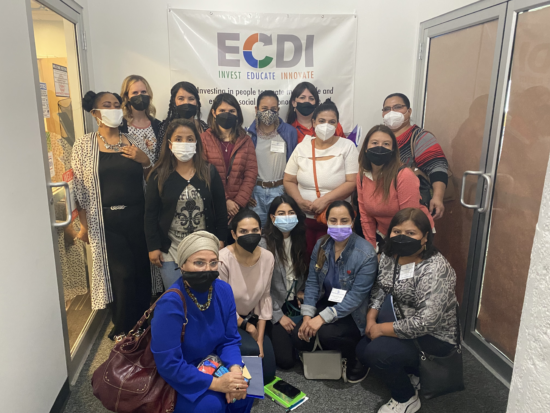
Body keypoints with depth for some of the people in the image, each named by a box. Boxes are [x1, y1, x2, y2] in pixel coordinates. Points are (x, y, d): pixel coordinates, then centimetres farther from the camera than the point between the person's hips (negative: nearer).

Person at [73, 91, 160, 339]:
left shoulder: (134, 143, 6)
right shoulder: (84, 145, 0)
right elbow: (79, 188, 1)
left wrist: (145, 161, -9)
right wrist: (84, 225, 1)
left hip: (138, 217, 2)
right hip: (107, 221, -2)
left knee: (142, 271, 5)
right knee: (122, 274, -2)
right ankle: (124, 329, 22)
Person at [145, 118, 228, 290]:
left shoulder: (209, 172, 0)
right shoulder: (159, 176, -2)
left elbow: (221, 209, 3)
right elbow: (150, 213, 0)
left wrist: (220, 241, 2)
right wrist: (153, 247, -3)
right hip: (170, 249, -1)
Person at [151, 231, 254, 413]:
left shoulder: (223, 290, -11)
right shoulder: (170, 304, -29)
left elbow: (229, 339, -5)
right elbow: (168, 364, -27)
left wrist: (235, 370, -25)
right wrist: (215, 383, -30)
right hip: (173, 380, -5)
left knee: (244, 386, -15)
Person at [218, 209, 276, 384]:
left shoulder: (267, 257, -13)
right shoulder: (223, 260, -28)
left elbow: (265, 297, -5)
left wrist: (260, 340, -6)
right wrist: (246, 326, -8)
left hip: (250, 318, 5)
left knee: (267, 374, 4)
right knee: (250, 350, -28)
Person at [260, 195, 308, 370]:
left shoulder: (299, 239, 2)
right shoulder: (264, 244, -16)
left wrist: (301, 291, -1)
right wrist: (278, 315, -10)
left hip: (296, 305, 5)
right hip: (275, 307, -5)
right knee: (286, 360, -12)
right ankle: (274, 334, 18)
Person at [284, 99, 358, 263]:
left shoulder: (347, 146, -3)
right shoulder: (302, 147, 4)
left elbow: (352, 182, -10)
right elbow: (288, 181, 4)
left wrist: (325, 200, -20)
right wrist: (300, 201, -14)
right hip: (303, 217, 2)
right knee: (303, 259, 10)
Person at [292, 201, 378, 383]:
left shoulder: (366, 254, -21)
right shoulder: (321, 245, -4)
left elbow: (357, 295, -23)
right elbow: (312, 281, -2)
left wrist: (322, 318, -27)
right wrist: (307, 316, -13)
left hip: (352, 313, -5)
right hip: (326, 303, 5)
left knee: (327, 333, -30)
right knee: (299, 338, -13)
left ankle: (356, 359, 3)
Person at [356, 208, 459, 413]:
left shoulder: (435, 270, -30)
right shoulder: (390, 255, -6)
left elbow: (426, 322, -33)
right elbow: (379, 288, 5)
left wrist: (382, 329, -24)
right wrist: (371, 320, -9)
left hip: (434, 337, -8)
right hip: (402, 323, 8)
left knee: (377, 352, -23)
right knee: (362, 350, 1)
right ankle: (411, 375, 22)